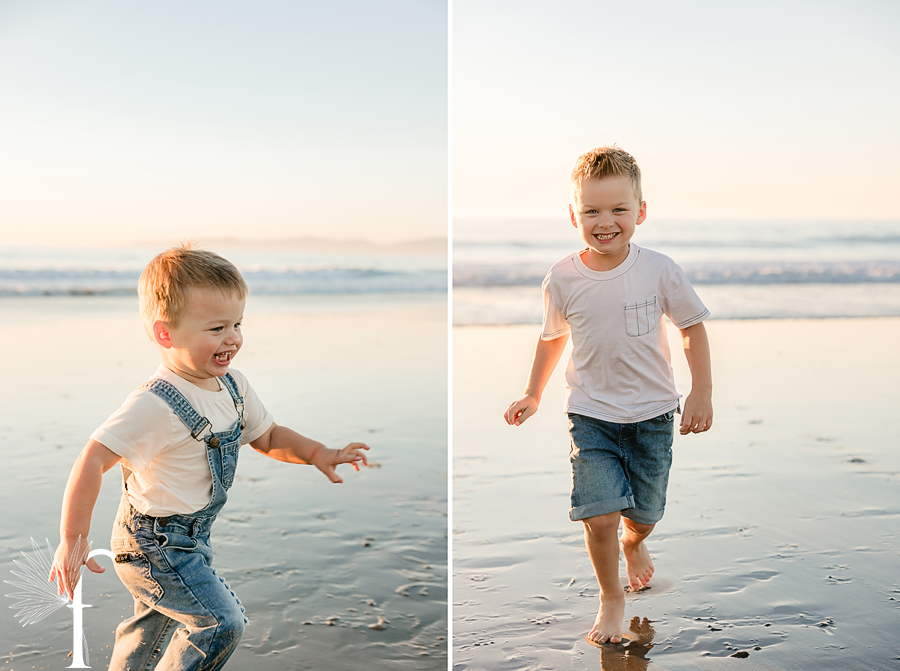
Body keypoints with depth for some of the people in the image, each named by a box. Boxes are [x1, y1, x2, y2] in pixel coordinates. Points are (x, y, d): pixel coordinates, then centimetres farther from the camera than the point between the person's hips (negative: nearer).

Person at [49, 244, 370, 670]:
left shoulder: (232, 385, -4)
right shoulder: (155, 405, -31)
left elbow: (267, 437, 8)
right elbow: (93, 460, -32)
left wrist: (316, 454, -9)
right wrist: (73, 539, -31)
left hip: (189, 537, 9)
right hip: (154, 543, -9)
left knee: (156, 622, 28)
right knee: (221, 622, -9)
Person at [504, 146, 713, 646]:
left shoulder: (658, 270, -11)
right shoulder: (562, 280, -9)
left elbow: (693, 329, 1)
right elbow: (553, 338, 9)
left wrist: (702, 393, -3)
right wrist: (532, 394, 16)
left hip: (652, 413, 1)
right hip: (591, 414, 0)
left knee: (644, 514, 13)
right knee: (599, 514, -11)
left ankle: (634, 544, 51)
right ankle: (611, 597, 17)